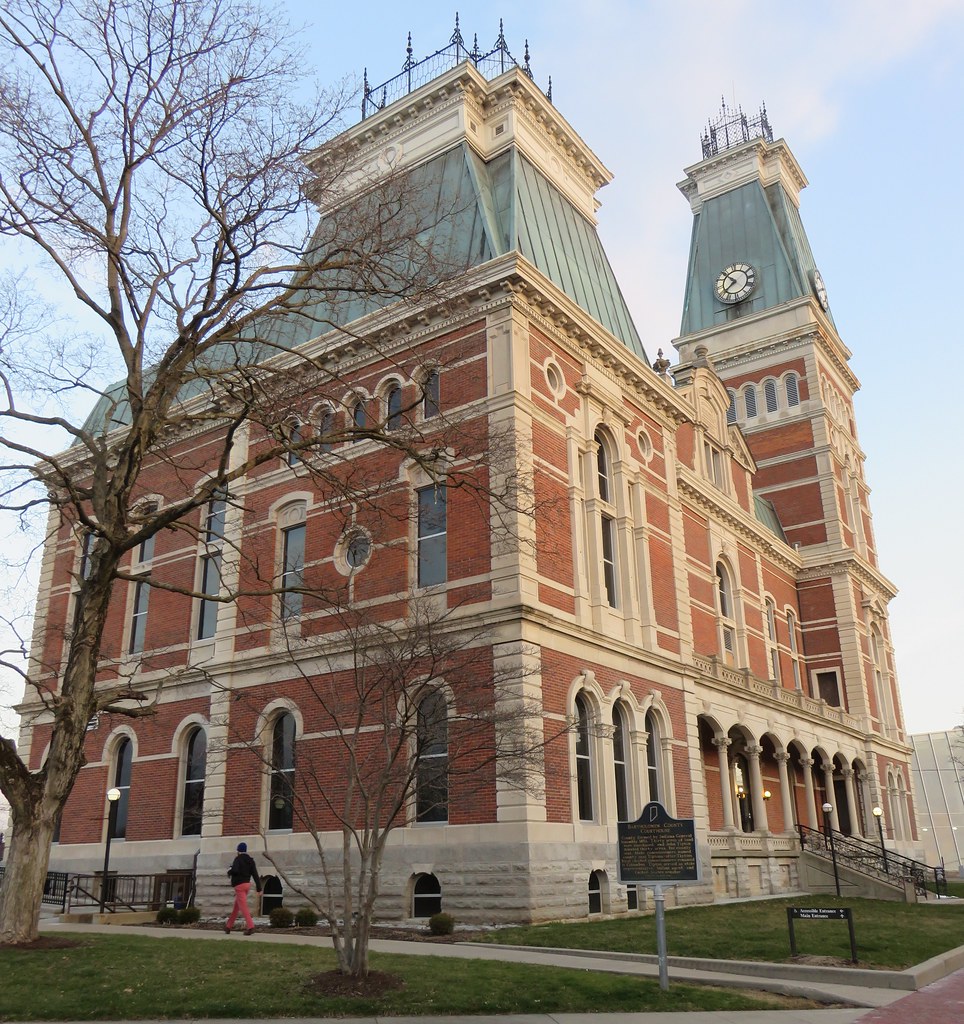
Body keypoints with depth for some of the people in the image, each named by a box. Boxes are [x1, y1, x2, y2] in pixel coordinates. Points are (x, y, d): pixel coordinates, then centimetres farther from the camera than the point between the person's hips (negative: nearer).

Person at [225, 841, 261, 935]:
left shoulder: (238, 859, -11)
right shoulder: (250, 860, 7)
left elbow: (235, 870, -29)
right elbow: (255, 874, 2)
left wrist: (229, 872, -5)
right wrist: (259, 888, 0)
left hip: (239, 885, -7)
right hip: (247, 884, 7)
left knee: (243, 907, -10)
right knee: (236, 907, 19)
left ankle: (250, 927, -20)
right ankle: (229, 926, 29)